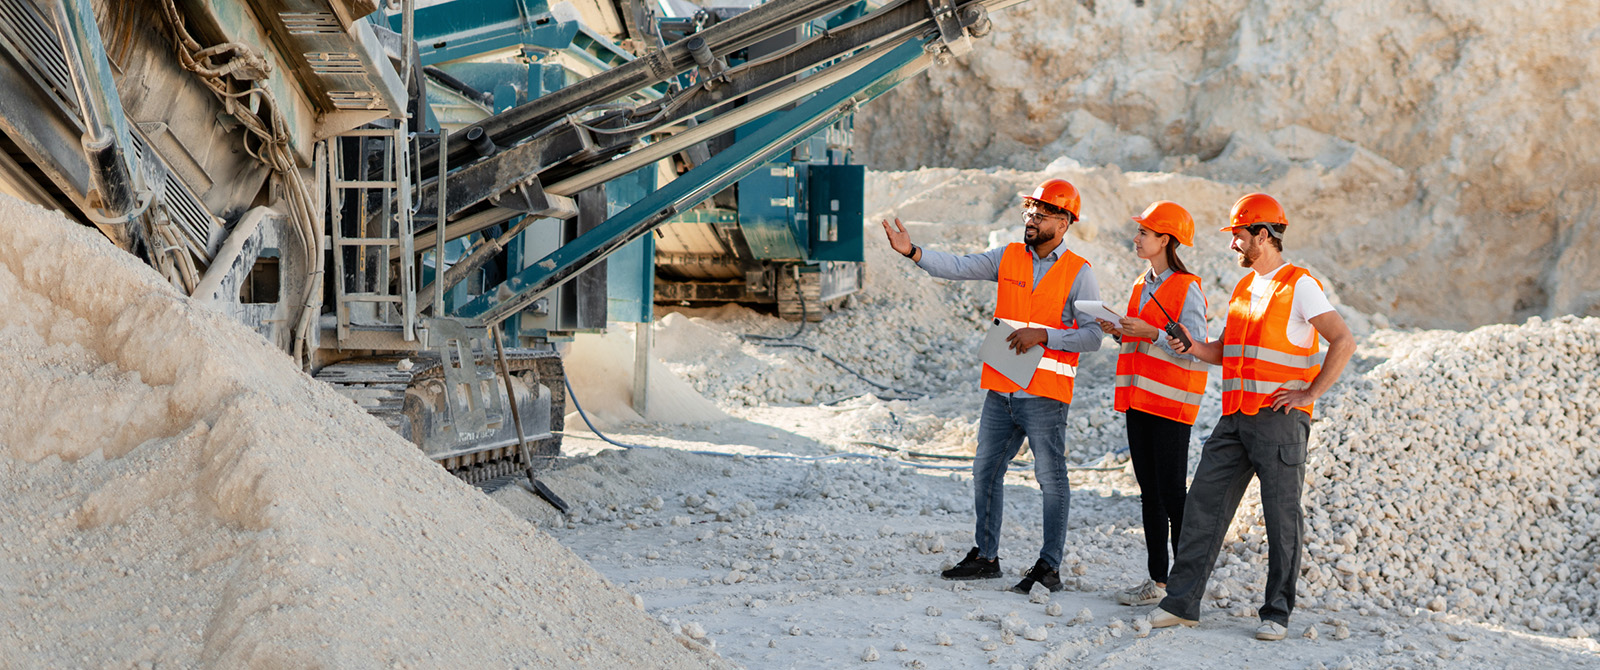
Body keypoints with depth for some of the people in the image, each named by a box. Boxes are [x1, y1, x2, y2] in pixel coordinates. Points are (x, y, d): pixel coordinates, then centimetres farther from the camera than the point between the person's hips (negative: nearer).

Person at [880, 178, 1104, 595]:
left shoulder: (1078, 273, -4)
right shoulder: (1008, 257, 9)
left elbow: (1093, 335, -9)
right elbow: (958, 268, 0)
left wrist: (1043, 336, -18)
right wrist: (913, 252, -13)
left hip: (1045, 394, -6)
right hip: (1001, 390, 6)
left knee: (1051, 479, -2)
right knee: (986, 471, 12)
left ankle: (1049, 568, 5)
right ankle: (985, 556, 24)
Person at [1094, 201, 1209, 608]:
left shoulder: (1187, 290, -10)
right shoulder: (1142, 286, 15)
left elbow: (1193, 352, -15)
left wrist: (1150, 333, -24)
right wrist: (1118, 331, 4)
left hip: (1171, 403, -8)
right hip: (1138, 399, 8)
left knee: (1172, 493, -6)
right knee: (1149, 492, 10)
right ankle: (1157, 581, 15)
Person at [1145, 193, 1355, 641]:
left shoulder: (1300, 286, -7)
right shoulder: (1243, 288, 18)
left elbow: (1343, 341, -12)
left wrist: (1310, 393, -13)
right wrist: (1193, 348, 4)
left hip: (1279, 419, -8)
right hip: (1235, 416, 8)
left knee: (1282, 517, 0)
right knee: (1203, 506, 4)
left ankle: (1277, 612, 7)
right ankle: (1182, 602, 8)